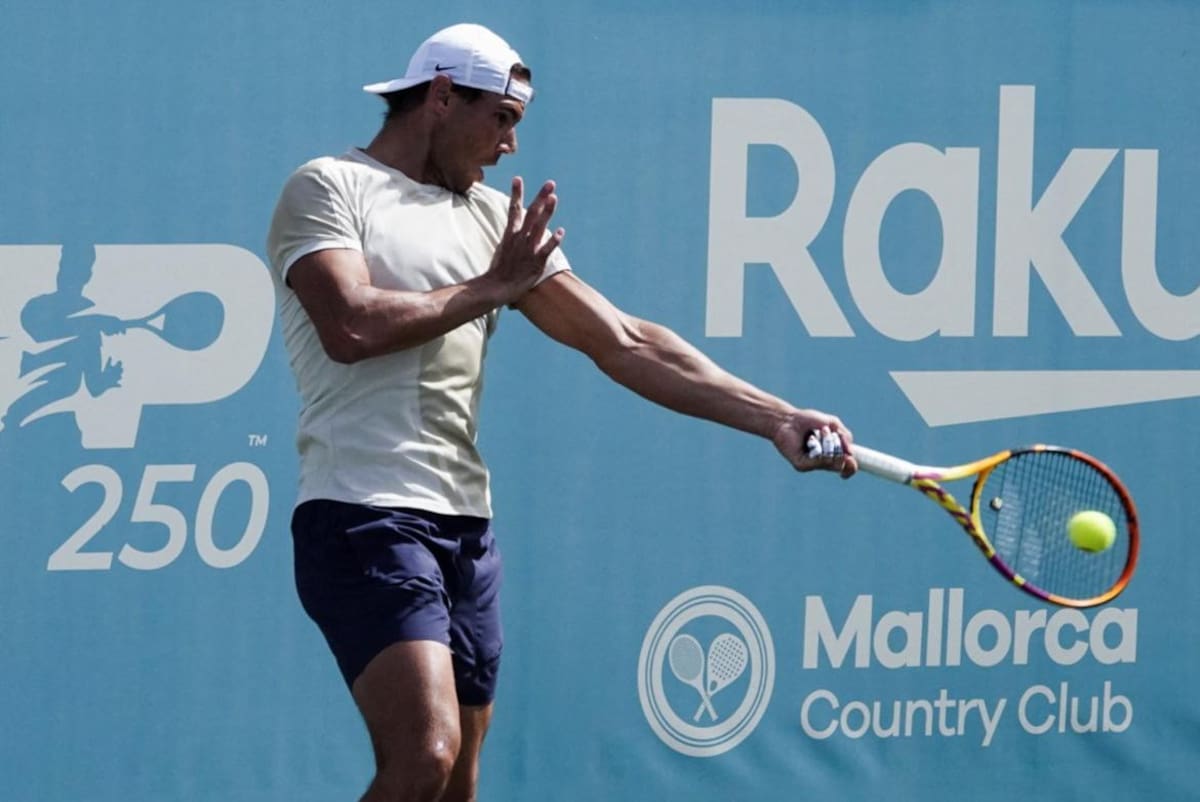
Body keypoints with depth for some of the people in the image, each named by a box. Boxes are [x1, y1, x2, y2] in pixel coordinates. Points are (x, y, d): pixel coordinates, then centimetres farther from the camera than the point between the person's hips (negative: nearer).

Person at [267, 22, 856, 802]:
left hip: (467, 525, 7)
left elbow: (624, 343, 13)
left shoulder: (496, 219, 17)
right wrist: (492, 287, -4)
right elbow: (351, 325, -18)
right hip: (366, 515, -7)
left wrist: (776, 418, 4)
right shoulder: (328, 188, 0)